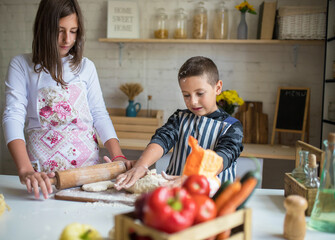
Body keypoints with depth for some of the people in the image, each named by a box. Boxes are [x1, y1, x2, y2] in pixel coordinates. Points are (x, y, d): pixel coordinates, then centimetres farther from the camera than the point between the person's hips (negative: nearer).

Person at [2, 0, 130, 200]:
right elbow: (13, 116, -8)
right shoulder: (21, 65, 1)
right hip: (43, 170, -2)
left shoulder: (86, 67, 9)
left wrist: (118, 157, -7)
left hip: (88, 163, 2)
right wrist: (25, 170, -23)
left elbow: (100, 115, 7)